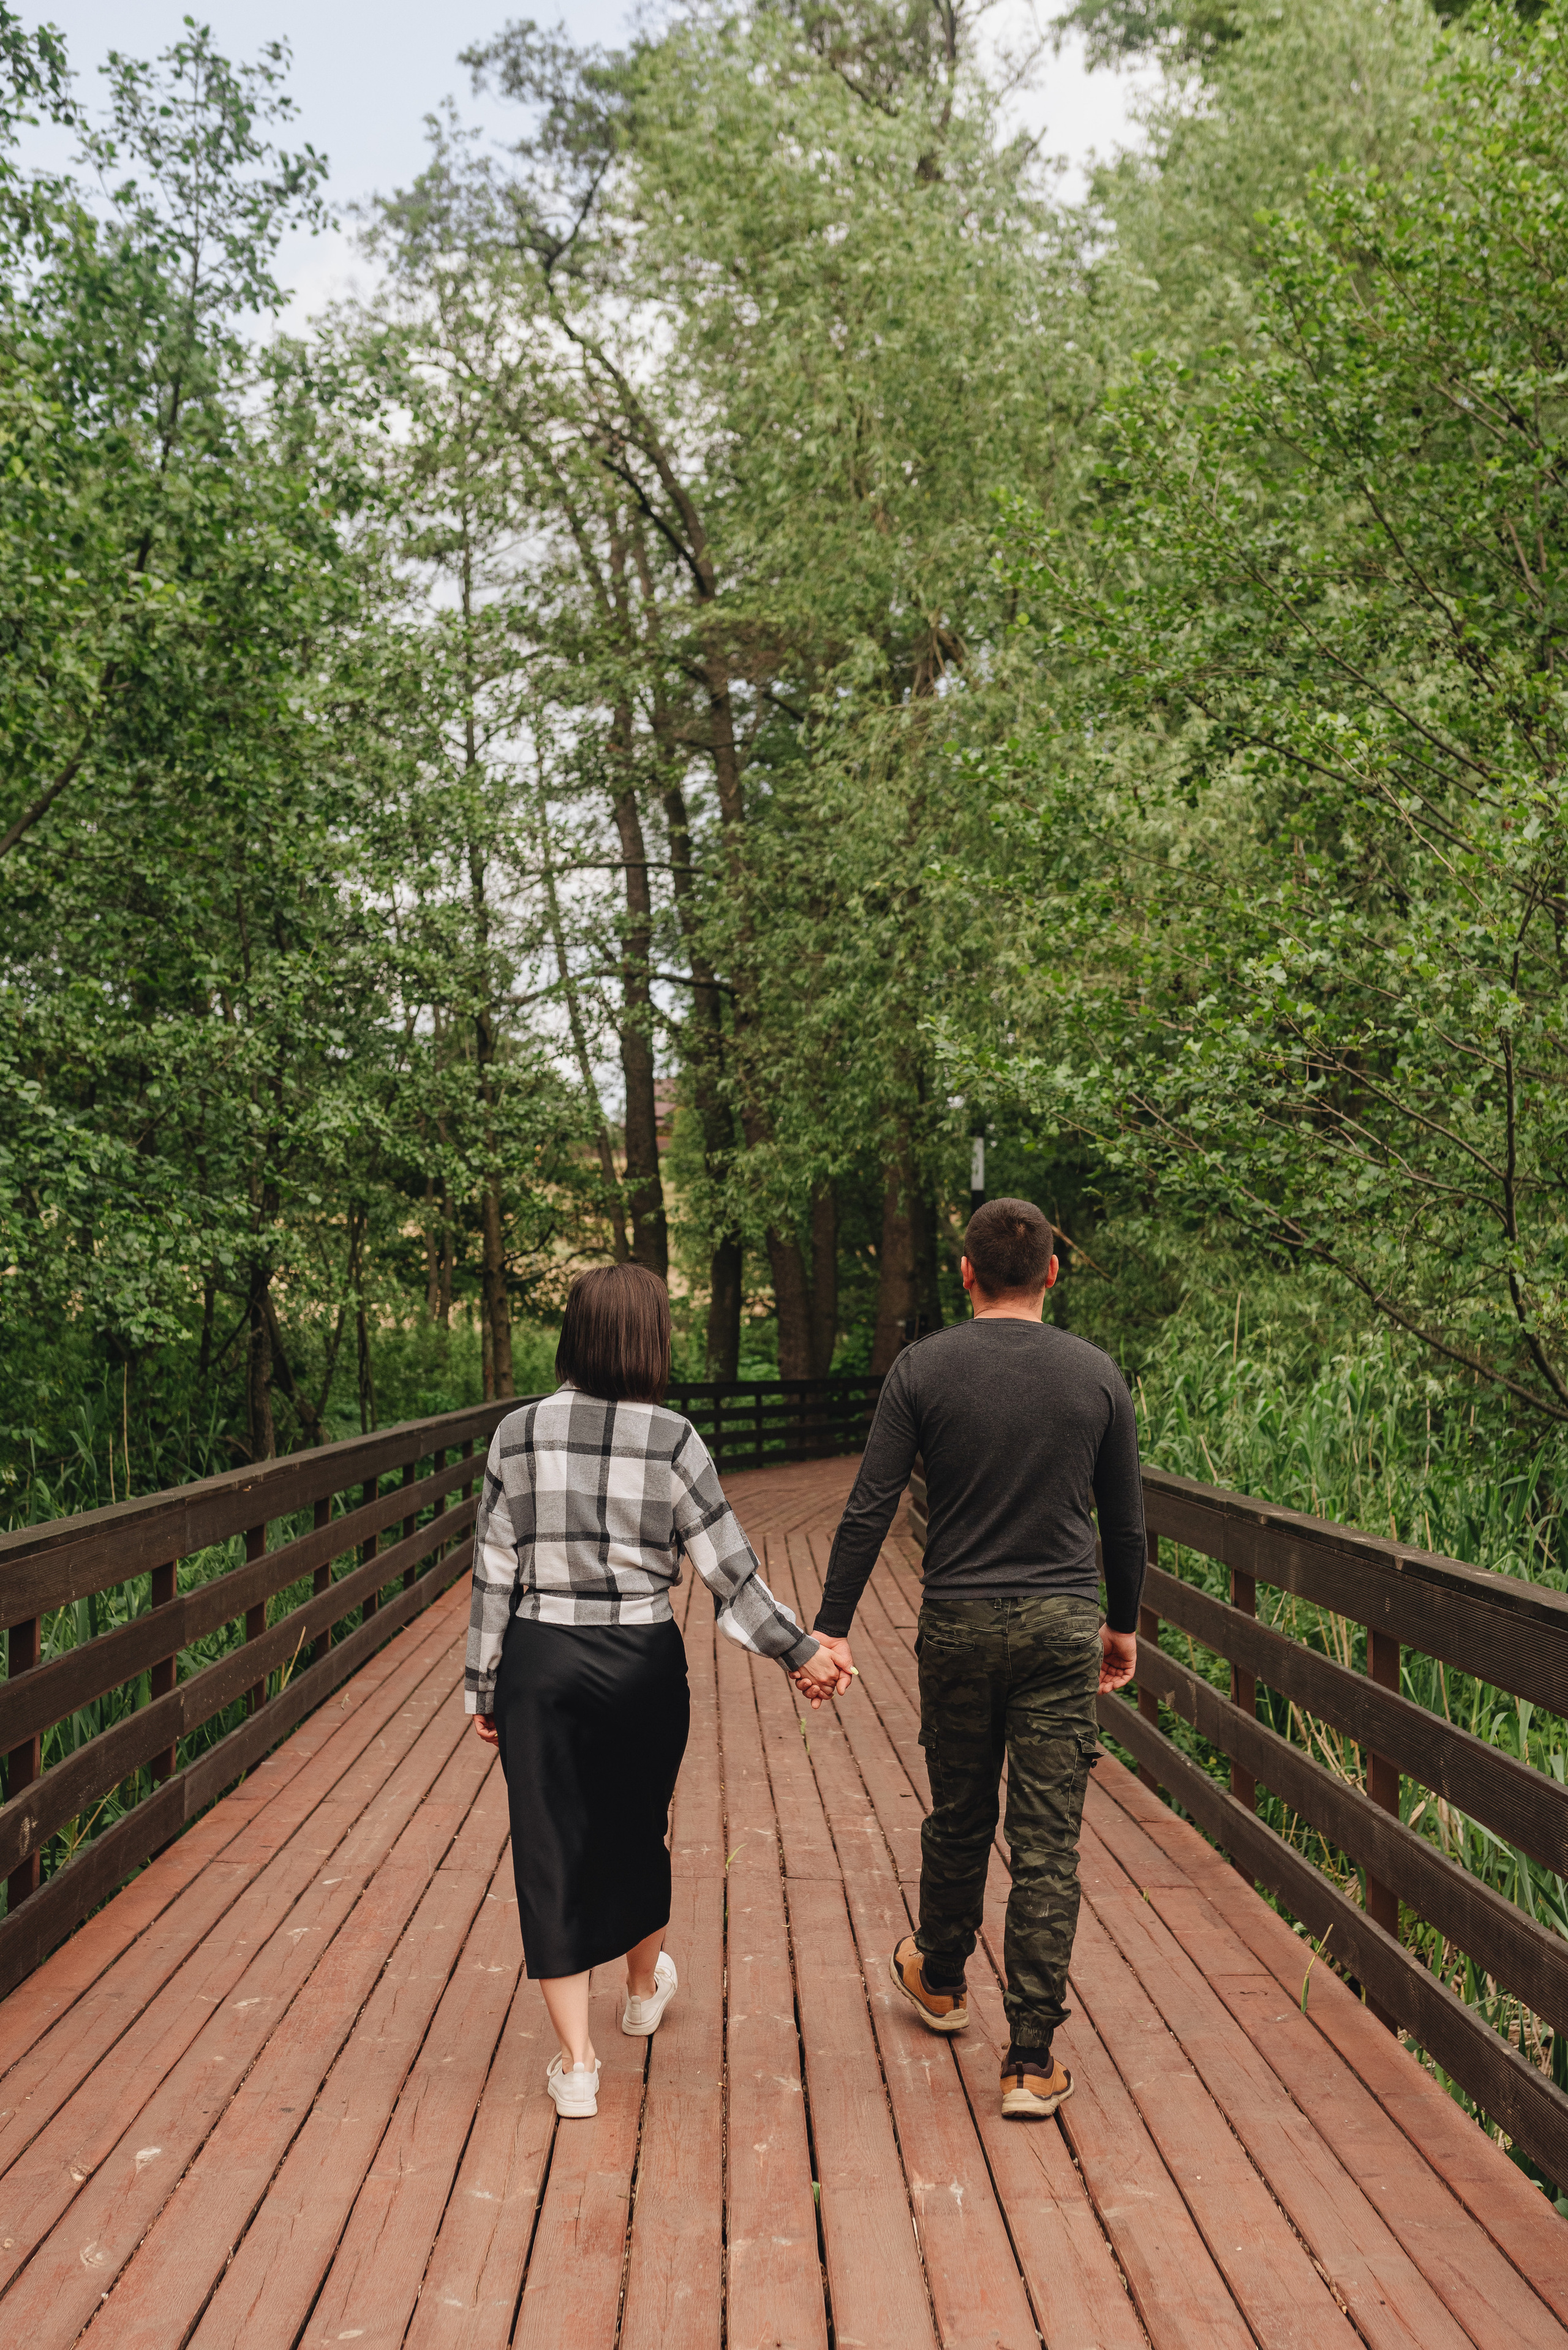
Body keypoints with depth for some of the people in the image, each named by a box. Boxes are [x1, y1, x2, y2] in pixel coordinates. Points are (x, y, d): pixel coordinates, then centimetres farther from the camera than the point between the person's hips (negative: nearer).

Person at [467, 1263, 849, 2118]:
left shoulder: (518, 1433, -4)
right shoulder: (671, 1438, -10)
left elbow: (494, 1574, -2)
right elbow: (728, 1567, -8)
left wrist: (482, 1687, 7)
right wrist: (800, 1651, 3)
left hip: (539, 1662, 0)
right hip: (642, 1663, 0)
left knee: (550, 1849, 10)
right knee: (638, 1831, 22)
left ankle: (575, 2061, 14)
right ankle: (644, 1987, 46)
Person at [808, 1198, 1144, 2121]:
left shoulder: (923, 1369, -4)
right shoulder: (1096, 1374, 0)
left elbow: (869, 1510, -7)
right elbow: (1126, 1520, 7)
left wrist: (833, 1626, -1)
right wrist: (1123, 1624, 20)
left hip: (959, 1626, 0)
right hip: (1062, 1627, 0)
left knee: (960, 1818, 19)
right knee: (1048, 1845, 3)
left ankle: (940, 1978, 42)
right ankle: (1032, 2062, 7)